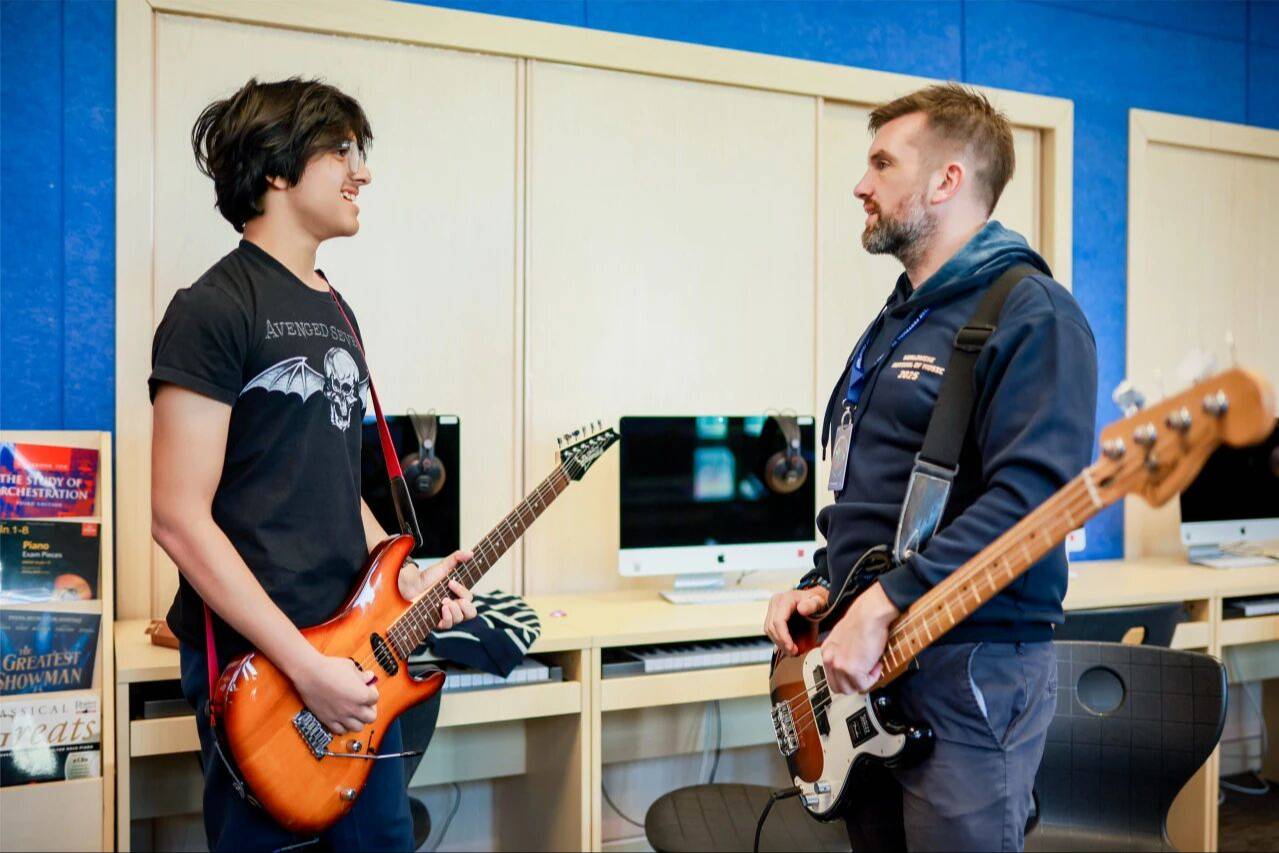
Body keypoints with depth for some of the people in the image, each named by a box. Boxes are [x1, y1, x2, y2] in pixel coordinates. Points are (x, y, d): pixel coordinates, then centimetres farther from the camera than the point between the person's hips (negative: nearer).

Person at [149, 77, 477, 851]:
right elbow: (180, 518, -18)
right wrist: (303, 664, -20)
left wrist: (402, 577, 4)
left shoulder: (337, 313, 13)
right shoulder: (214, 309, -13)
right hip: (257, 660, -8)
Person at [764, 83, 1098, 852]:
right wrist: (821, 585, 7)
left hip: (969, 676, -9)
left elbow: (1029, 495, -24)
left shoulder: (1030, 314, -12)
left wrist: (884, 605, -26)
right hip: (867, 668, 9)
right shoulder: (895, 321, 17)